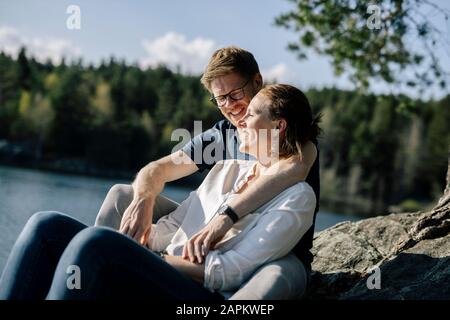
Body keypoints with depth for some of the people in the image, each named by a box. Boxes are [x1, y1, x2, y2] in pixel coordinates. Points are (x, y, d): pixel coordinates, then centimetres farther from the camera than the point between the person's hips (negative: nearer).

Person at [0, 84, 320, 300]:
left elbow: (229, 273, -11)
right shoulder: (227, 169, 21)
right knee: (47, 225, -11)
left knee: (94, 240, -32)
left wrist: (145, 258, -13)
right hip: (165, 276, 8)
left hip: (207, 295, -7)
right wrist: (129, 241, 1)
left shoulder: (297, 196, -2)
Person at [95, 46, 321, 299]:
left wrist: (225, 217, -42)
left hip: (280, 256, -5)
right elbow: (157, 170, 3)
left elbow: (295, 167, -33)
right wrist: (143, 200, -22)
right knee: (121, 195, 2)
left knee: (278, 278, -46)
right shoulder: (222, 135, 8)